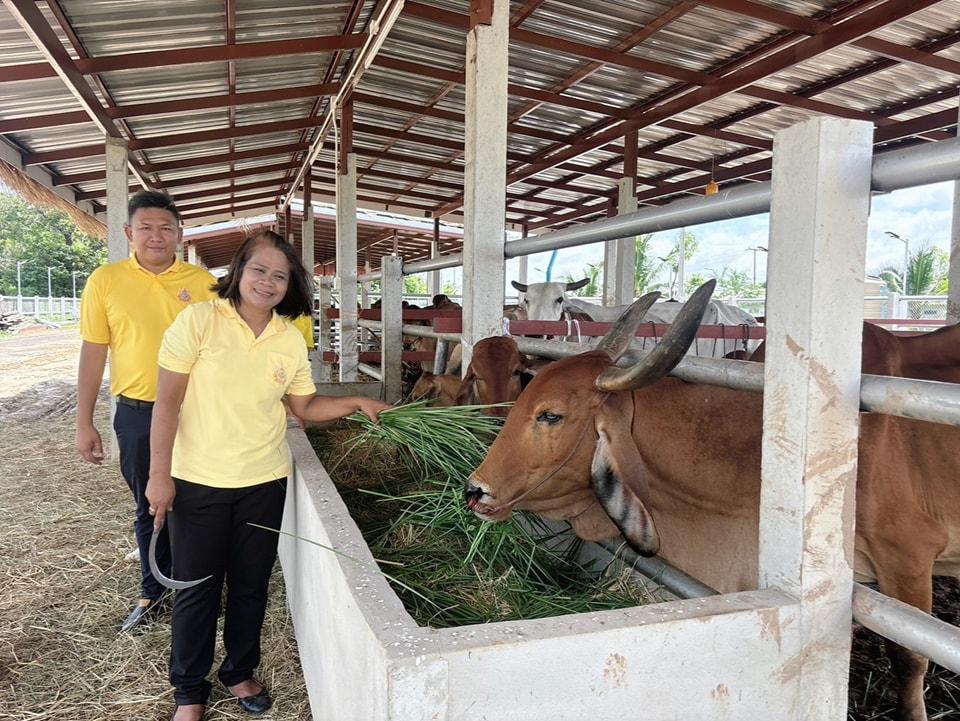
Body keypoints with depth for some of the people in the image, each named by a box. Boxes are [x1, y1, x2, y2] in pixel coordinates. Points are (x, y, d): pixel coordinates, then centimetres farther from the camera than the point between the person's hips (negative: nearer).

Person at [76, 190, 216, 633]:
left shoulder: (202, 282, -1)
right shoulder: (105, 281, -1)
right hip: (137, 415, 0)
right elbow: (93, 354, 2)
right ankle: (153, 591, 33)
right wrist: (84, 423, 1)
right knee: (150, 508, 14)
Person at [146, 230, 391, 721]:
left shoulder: (291, 339, -1)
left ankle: (240, 672, 39)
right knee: (198, 587, 11)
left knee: (251, 584, 16)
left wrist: (355, 403, -6)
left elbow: (305, 406, 8)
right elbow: (167, 401, -9)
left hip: (264, 482, 3)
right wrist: (159, 475, -10)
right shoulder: (199, 321, -11)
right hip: (197, 482, -3)